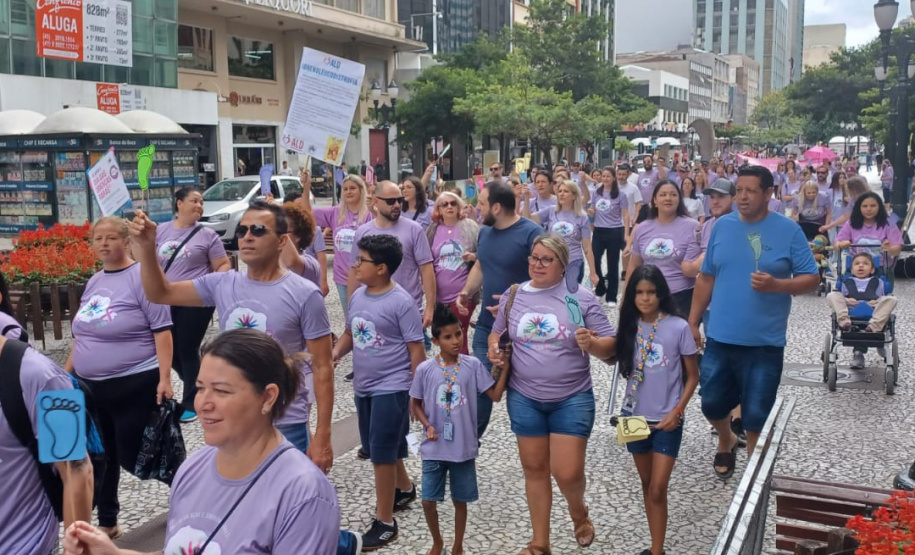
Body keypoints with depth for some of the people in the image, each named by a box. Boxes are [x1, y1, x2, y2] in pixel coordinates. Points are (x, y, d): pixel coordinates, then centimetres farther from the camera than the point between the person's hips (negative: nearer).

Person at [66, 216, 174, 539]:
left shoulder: (141, 277, -12)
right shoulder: (94, 282, 11)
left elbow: (162, 330, -17)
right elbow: (83, 334, 19)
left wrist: (164, 378, -22)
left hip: (135, 387, -7)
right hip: (92, 388, 7)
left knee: (133, 457, -2)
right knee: (101, 456, 15)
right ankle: (106, 522, 31)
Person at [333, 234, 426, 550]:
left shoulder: (402, 302, -18)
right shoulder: (357, 295, 2)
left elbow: (416, 349, -14)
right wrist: (335, 352, -7)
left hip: (391, 387, -8)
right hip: (363, 386, 8)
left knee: (382, 452, -3)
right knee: (377, 449, 21)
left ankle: (385, 522, 10)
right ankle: (404, 488, 47)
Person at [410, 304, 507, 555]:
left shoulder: (473, 365, -7)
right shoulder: (424, 369, -8)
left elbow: (495, 395, -5)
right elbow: (415, 405, 3)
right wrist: (427, 425, -13)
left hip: (464, 449, 0)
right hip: (434, 450, 0)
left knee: (460, 501, 13)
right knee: (428, 501, 6)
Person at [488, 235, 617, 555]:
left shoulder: (582, 299, -6)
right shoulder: (513, 296, 2)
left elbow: (610, 346, -4)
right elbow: (496, 333, 16)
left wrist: (591, 343, -25)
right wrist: (494, 350, -6)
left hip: (572, 399, -2)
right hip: (524, 399, 3)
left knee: (568, 473, -3)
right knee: (534, 469, 12)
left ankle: (578, 510, 33)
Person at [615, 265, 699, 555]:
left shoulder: (679, 327, -12)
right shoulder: (628, 327, -2)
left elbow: (693, 376, -5)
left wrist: (676, 412, -13)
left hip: (666, 420, -4)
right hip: (635, 417, 4)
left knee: (658, 490, -4)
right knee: (646, 485, 14)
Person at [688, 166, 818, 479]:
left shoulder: (789, 231, -5)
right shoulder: (722, 226, 3)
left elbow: (811, 279, -3)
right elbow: (706, 278, 9)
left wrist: (776, 284, -22)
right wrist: (693, 322, 8)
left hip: (765, 342, -3)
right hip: (720, 338, 3)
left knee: (756, 414, 6)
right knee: (712, 403, 12)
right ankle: (726, 442, 43)